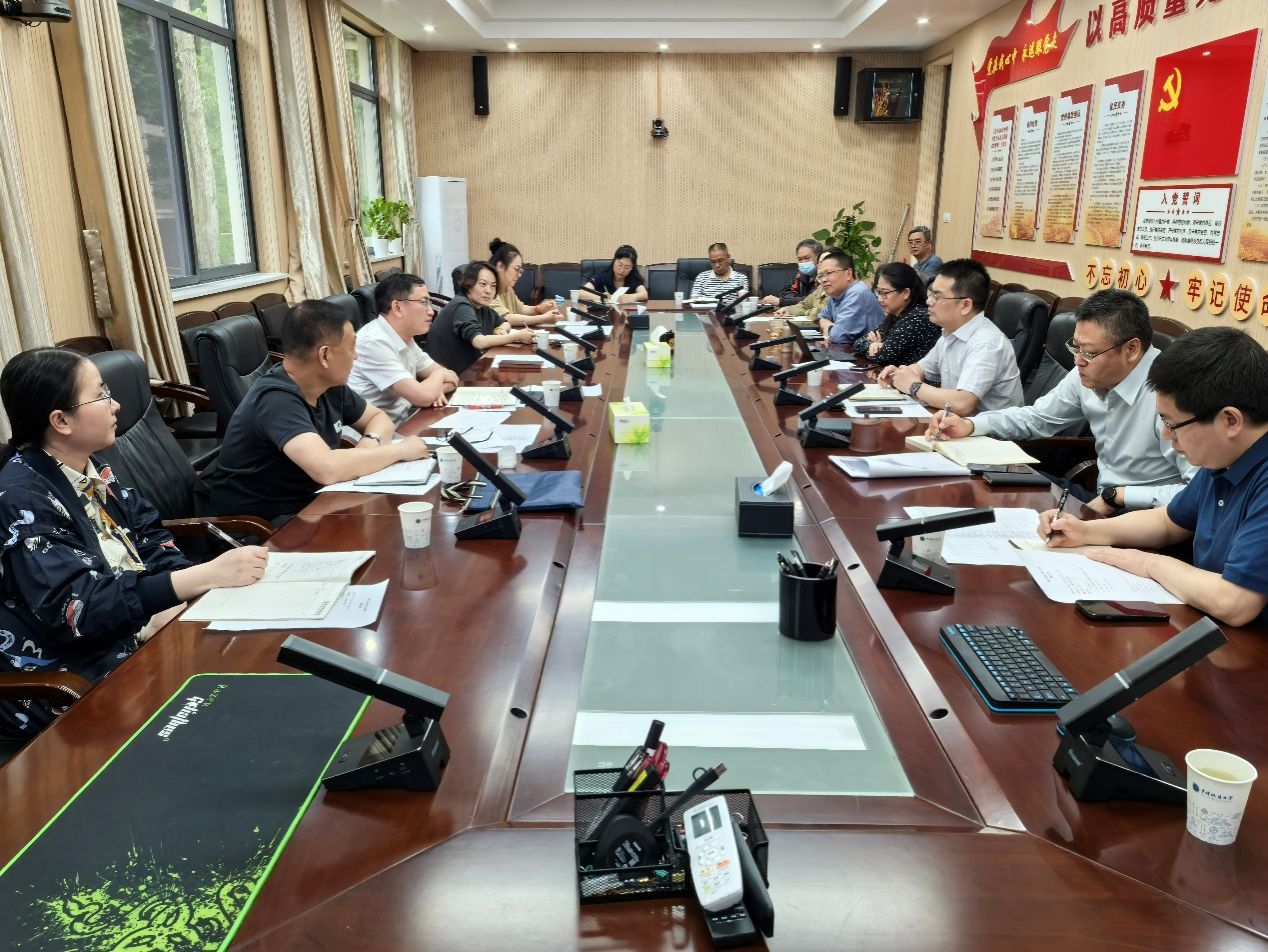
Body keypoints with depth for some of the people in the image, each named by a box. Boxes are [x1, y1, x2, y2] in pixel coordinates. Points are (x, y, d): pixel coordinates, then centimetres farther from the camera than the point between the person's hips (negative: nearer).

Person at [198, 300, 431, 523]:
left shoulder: (330, 386, -2)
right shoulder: (277, 400, -26)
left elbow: (379, 418, 13)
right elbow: (327, 469, -39)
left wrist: (371, 442, -11)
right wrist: (400, 450, -25)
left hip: (305, 503, 8)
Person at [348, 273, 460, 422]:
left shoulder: (404, 336, 6)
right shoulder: (374, 342, -21)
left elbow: (450, 377, 11)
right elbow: (423, 397, -25)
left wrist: (437, 387, -10)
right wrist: (439, 376, -5)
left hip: (405, 421, 8)